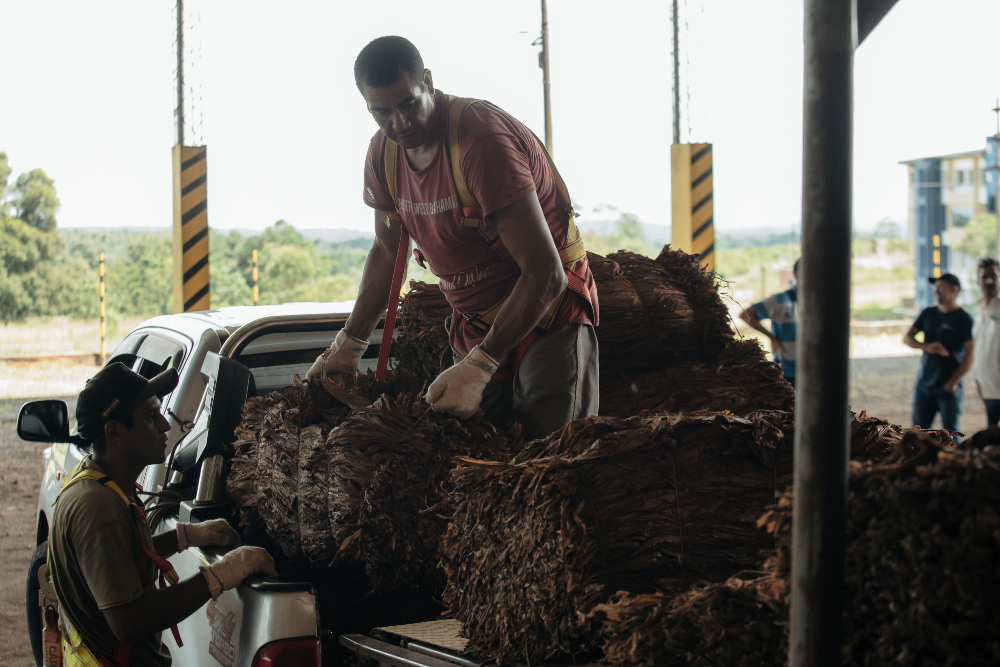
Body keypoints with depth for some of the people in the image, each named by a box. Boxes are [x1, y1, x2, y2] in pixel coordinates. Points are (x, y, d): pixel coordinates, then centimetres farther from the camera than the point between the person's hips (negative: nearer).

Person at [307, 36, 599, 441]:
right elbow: (386, 250, 18)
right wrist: (348, 345, 13)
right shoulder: (383, 152, -1)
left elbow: (546, 274, -29)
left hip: (549, 314, -6)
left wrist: (478, 367, -31)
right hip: (474, 326, 6)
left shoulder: (484, 139, -26)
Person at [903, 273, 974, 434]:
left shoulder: (963, 319, -5)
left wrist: (954, 381, -15)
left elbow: (969, 354, -9)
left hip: (949, 387, -5)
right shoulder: (928, 313, 10)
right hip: (924, 385, 5)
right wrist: (927, 346, -11)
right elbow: (907, 337, 9)